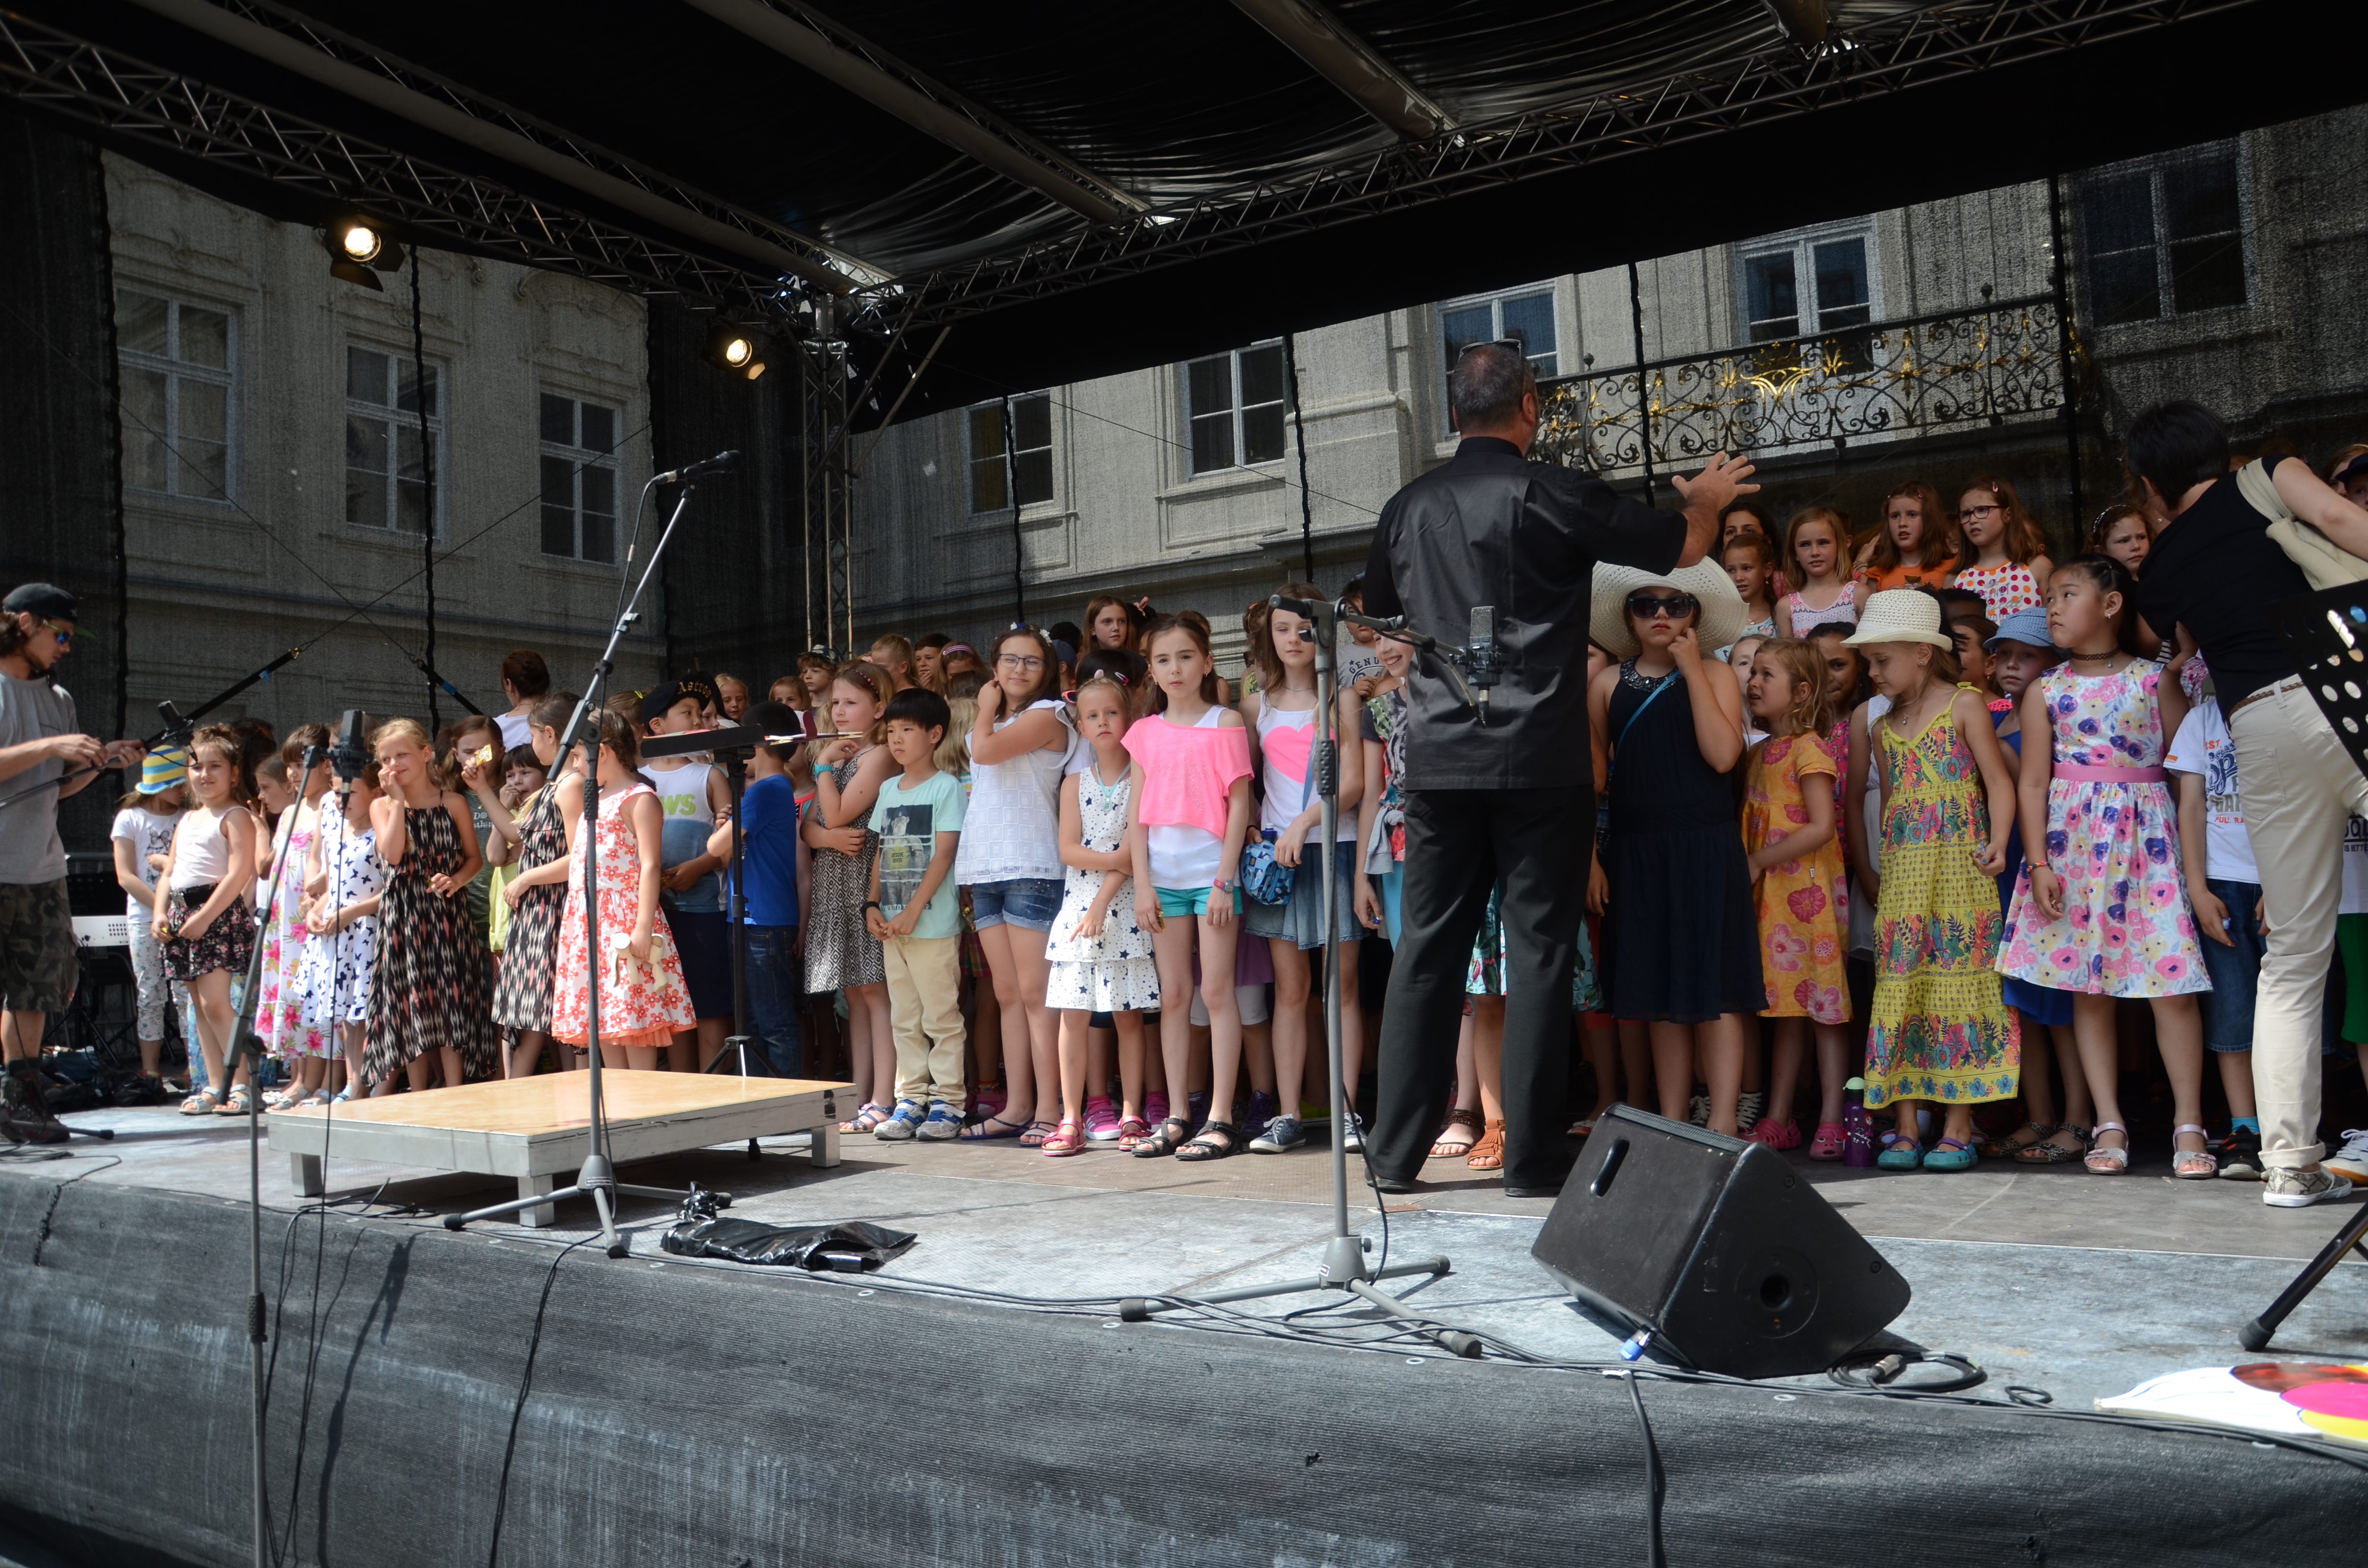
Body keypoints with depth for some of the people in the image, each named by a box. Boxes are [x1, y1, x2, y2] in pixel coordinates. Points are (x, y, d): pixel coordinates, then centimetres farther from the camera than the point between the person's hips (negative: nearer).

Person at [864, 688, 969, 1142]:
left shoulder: (946, 787, -6)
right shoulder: (888, 789, 14)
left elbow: (943, 854, -11)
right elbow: (882, 852, 16)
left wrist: (913, 910, -15)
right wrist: (873, 905, 4)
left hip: (933, 922, -7)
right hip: (892, 924, 7)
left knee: (941, 1016, -2)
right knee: (904, 1018, 11)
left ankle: (948, 1101, 4)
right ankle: (912, 1097, 17)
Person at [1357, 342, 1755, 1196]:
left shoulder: (1408, 507, 8)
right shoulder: (1550, 493, -5)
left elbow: (1376, 614, 23)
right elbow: (1683, 547, 4)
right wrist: (1707, 500, 26)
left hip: (1439, 761, 4)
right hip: (1539, 760, -4)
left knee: (1427, 949, 9)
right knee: (1538, 951, 3)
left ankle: (1396, 1152, 12)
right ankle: (1531, 1158, 6)